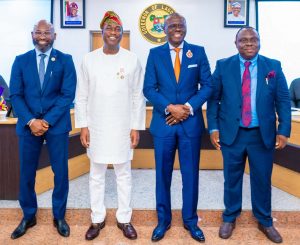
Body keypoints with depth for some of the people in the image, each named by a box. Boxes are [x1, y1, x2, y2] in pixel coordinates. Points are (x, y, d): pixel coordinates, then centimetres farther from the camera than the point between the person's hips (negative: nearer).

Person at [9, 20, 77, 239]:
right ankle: (28, 216, 29)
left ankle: (59, 216, 24)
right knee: (26, 173, 9)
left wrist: (47, 121, -13)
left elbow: (68, 95, -6)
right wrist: (31, 121, -13)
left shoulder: (65, 60, 1)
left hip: (57, 124, -1)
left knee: (60, 172, 6)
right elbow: (15, 95, 1)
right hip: (28, 124, 2)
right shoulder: (21, 61, 7)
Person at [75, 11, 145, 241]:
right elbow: (81, 96, 3)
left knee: (124, 174, 10)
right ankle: (97, 219, 28)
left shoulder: (132, 60, -2)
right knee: (96, 174, 11)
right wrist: (83, 125, -2)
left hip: (123, 127, -1)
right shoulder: (89, 59, 0)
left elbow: (138, 97, -1)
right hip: (96, 127, 1)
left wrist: (136, 127, -4)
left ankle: (124, 219, 25)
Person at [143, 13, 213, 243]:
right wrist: (170, 108, -14)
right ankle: (163, 220, 26)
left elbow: (207, 85, 1)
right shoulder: (155, 53, 4)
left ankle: (190, 220, 26)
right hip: (163, 122, 0)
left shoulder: (198, 52, 5)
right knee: (163, 173, 9)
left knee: (191, 173, 8)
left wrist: (189, 107, -13)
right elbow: (149, 88, -1)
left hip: (191, 122, 0)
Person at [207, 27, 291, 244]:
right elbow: (213, 98, 1)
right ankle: (230, 218, 32)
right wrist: (213, 128, -6)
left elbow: (283, 101, 1)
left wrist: (283, 130, -7)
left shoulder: (273, 67, 2)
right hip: (231, 133, 0)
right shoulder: (223, 66, 1)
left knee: (262, 179, 12)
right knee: (232, 178, 12)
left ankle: (265, 222, 33)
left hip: (263, 135, 1)